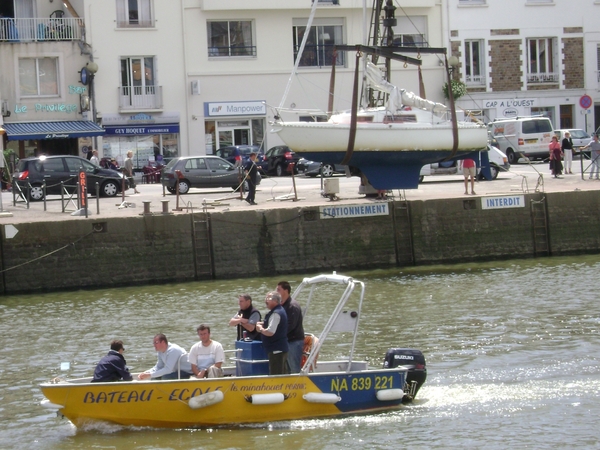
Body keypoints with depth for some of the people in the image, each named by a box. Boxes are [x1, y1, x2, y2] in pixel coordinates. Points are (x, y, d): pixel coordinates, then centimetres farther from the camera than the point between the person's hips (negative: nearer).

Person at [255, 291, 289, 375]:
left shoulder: (275, 314, -19)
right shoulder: (280, 310, 14)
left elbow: (270, 332, -26)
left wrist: (260, 329, -8)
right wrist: (263, 324, 9)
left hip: (276, 349, -11)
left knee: (275, 375, -9)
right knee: (283, 373, 15)